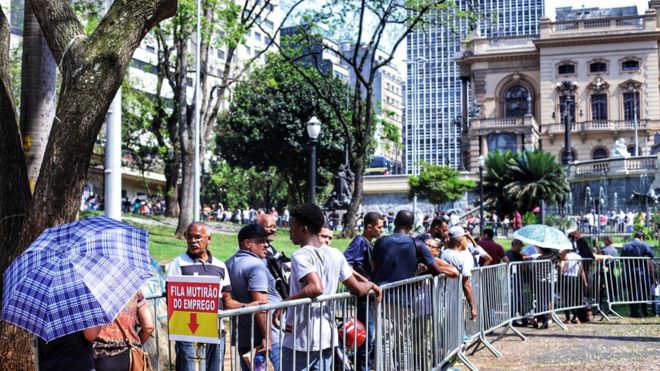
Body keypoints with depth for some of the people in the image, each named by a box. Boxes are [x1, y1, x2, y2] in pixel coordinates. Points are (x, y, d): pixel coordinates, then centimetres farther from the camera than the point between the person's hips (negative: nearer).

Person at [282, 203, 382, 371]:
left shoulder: (300, 256, -14)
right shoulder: (335, 255, 6)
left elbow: (316, 288, -30)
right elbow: (357, 289, 7)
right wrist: (372, 285, 27)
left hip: (300, 339, -6)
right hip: (327, 337, 7)